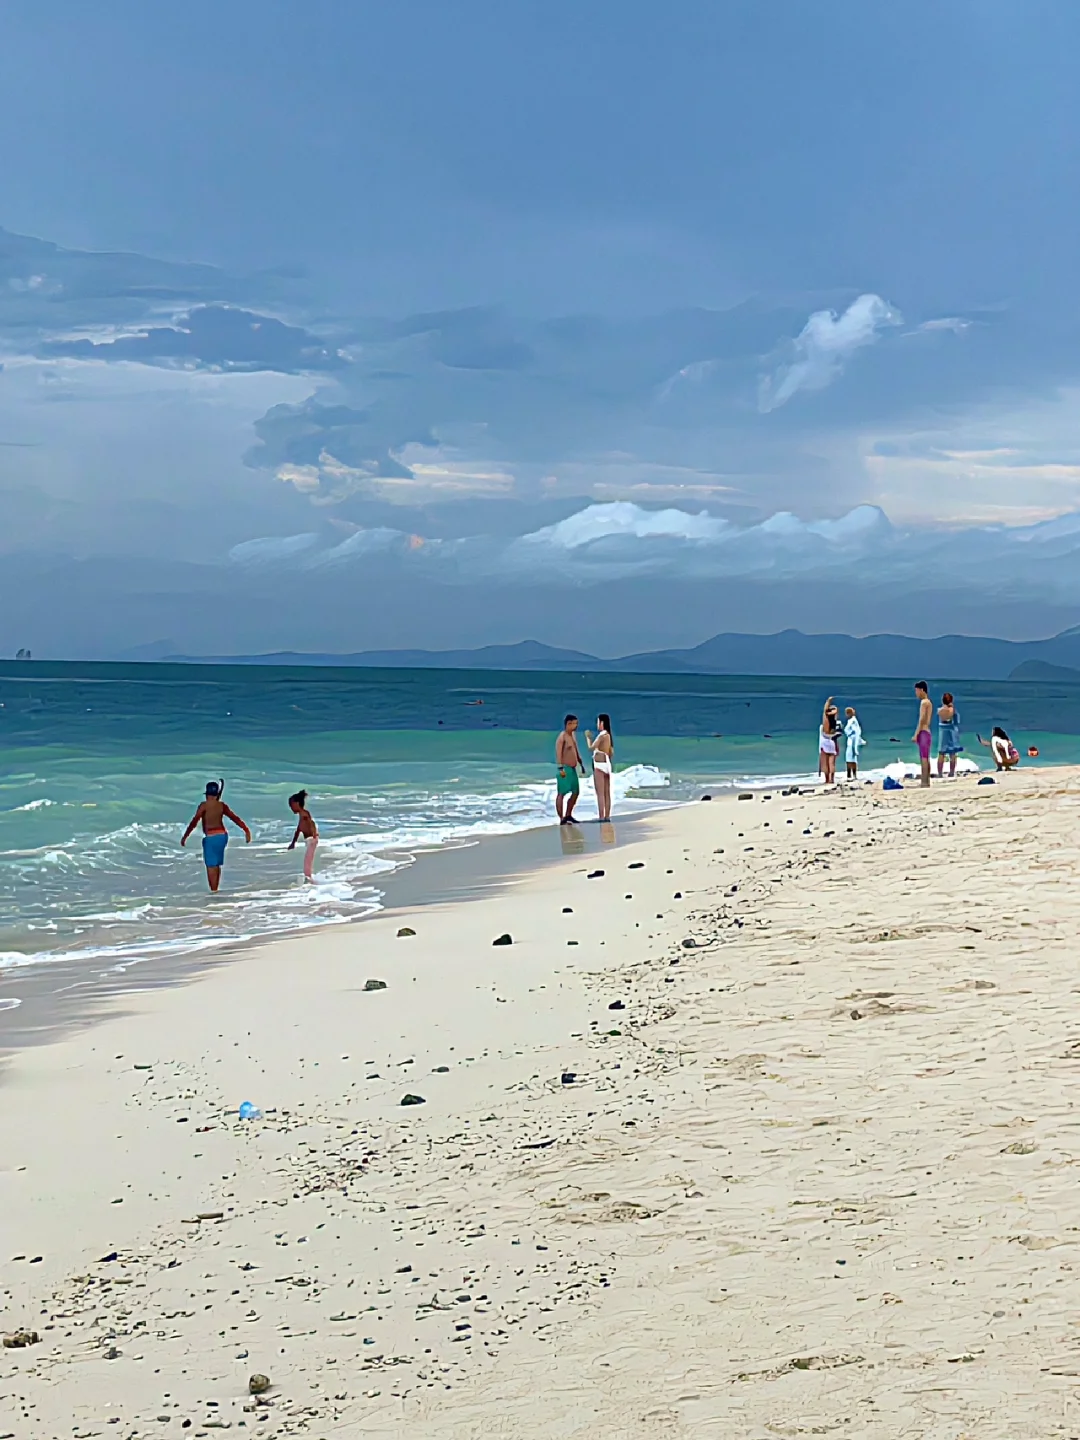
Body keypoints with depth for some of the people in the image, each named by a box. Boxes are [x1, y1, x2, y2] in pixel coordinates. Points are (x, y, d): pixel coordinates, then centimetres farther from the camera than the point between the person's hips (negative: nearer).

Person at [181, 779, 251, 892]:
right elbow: (235, 818, 10)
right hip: (223, 835, 6)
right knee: (217, 864, 17)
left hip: (211, 837, -6)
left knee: (211, 865, -2)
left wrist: (185, 836, -14)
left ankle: (213, 890, -4)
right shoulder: (222, 805, 6)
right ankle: (215, 889, 23)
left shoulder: (204, 805, -9)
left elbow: (194, 821, -15)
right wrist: (246, 830, 17)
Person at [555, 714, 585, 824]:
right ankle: (562, 819, -7)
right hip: (564, 769, -10)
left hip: (572, 769, 10)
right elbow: (558, 753, -20)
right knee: (561, 793, -7)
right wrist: (561, 768, -26)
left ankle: (568, 815, 22)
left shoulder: (573, 735, 14)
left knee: (576, 792, 13)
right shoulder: (562, 737, -13)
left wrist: (581, 764, 21)